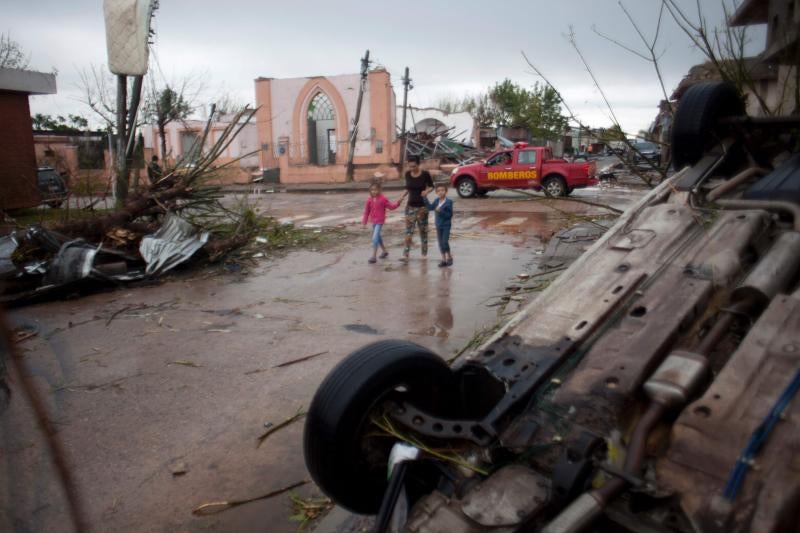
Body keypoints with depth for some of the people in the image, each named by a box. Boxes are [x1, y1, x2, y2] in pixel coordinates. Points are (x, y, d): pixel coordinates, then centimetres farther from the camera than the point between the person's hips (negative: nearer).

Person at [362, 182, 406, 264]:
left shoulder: (383, 199, -10)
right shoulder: (369, 200, 1)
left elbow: (392, 205, -6)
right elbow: (366, 211, 7)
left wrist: (399, 202, -21)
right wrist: (364, 222, 9)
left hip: (380, 221, -6)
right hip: (373, 221, 6)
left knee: (375, 238, -16)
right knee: (377, 237, 20)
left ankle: (373, 256, -14)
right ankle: (384, 251, 41)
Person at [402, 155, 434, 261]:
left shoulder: (425, 174, -10)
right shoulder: (407, 174, 0)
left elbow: (431, 186, 2)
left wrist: (427, 191, -18)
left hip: (422, 206, -2)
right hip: (410, 206, 2)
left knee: (423, 229, 9)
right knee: (408, 231, -5)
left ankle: (424, 251, 25)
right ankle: (406, 254, -8)